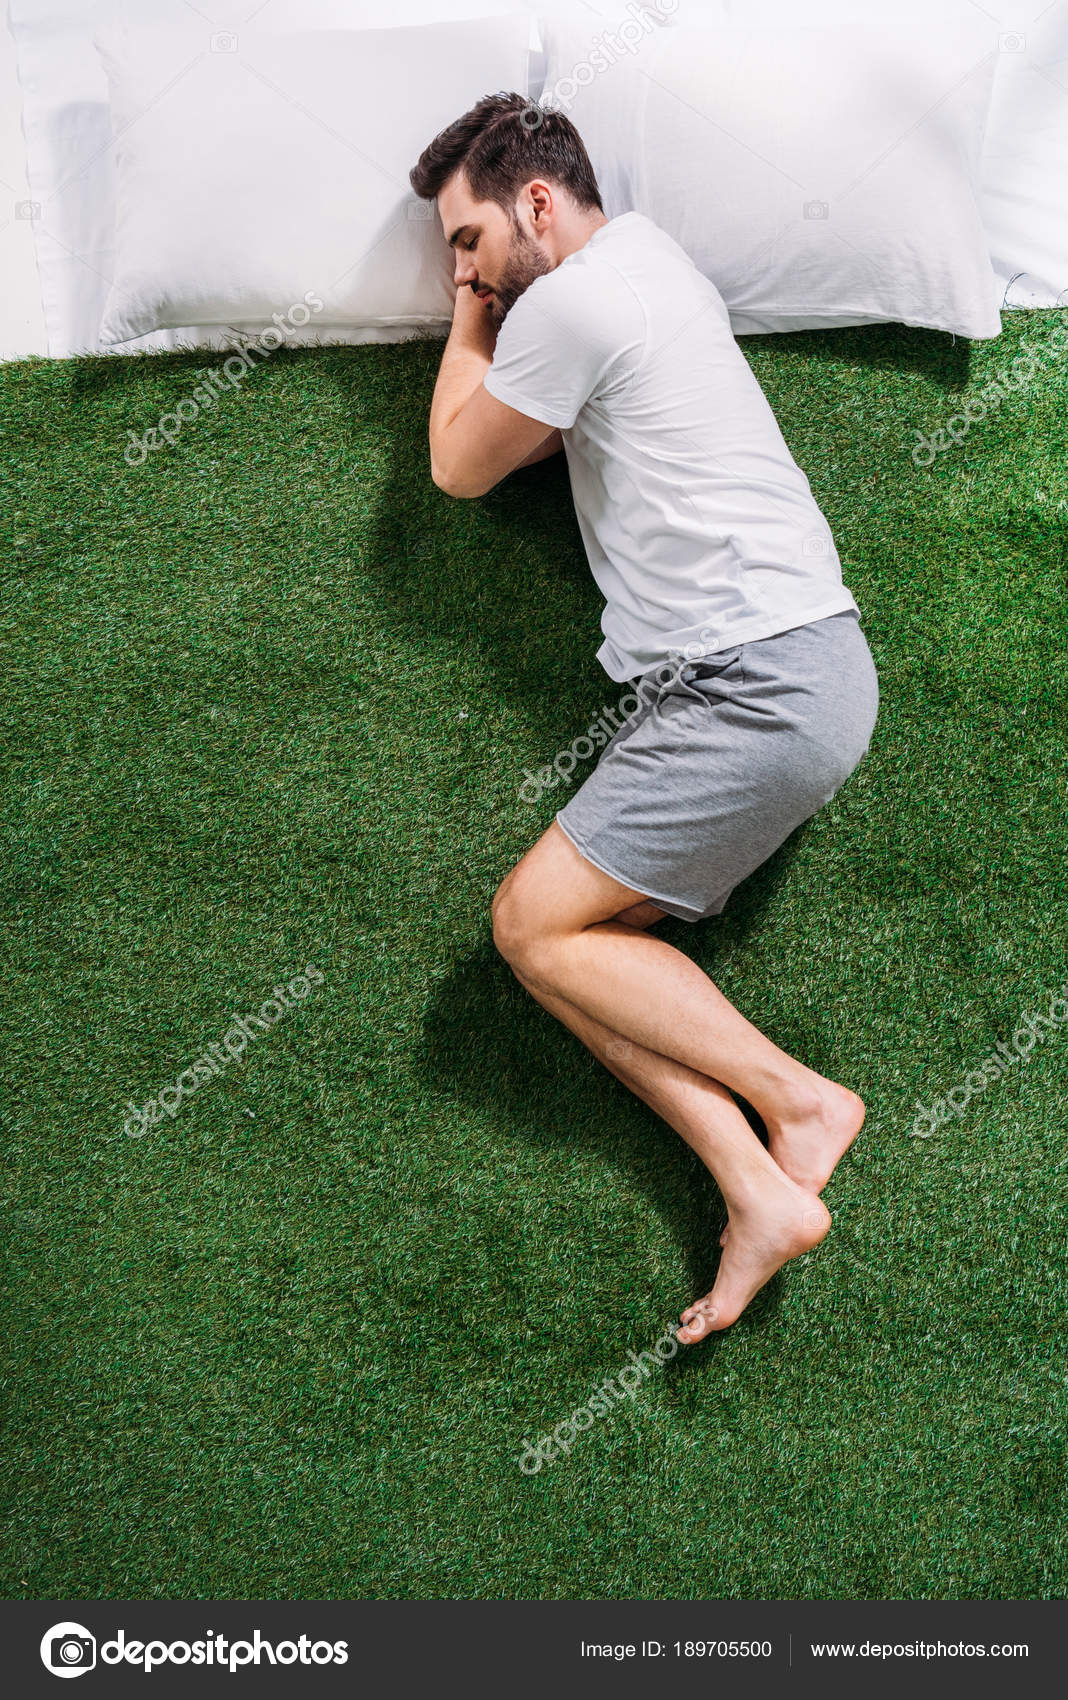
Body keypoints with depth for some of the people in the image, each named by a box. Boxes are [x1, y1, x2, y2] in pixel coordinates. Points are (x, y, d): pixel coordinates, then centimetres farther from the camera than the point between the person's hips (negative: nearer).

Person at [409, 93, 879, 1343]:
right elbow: (528, 435, 28)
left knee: (534, 924, -7)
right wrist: (486, 300, 25)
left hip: (757, 683, -10)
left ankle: (797, 1098, -3)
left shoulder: (567, 302, -10)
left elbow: (459, 465, 4)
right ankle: (756, 1194, -5)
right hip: (796, 670, 10)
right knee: (581, 938, 3)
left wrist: (472, 317, 16)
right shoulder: (649, 257, 22)